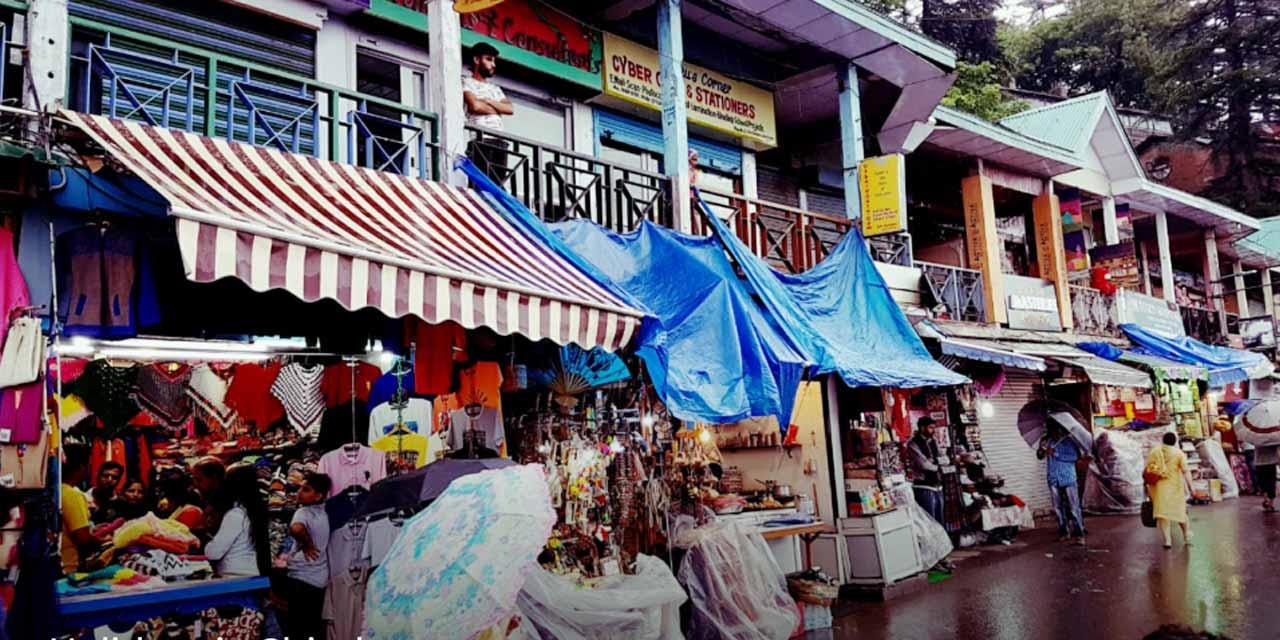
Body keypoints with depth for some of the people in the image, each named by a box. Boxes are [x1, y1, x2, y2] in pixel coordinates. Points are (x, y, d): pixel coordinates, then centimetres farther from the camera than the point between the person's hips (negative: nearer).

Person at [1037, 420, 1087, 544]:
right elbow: (1039, 456, -3)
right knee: (1058, 508, 10)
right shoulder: (1046, 440, 2)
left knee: (1074, 507, -5)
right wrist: (1042, 450, -26)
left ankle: (1079, 534, -2)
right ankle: (1064, 532, 21)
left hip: (1068, 478, -4)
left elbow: (1074, 457, -17)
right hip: (1053, 479, 4)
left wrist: (1056, 454, -23)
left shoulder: (1069, 440, -7)